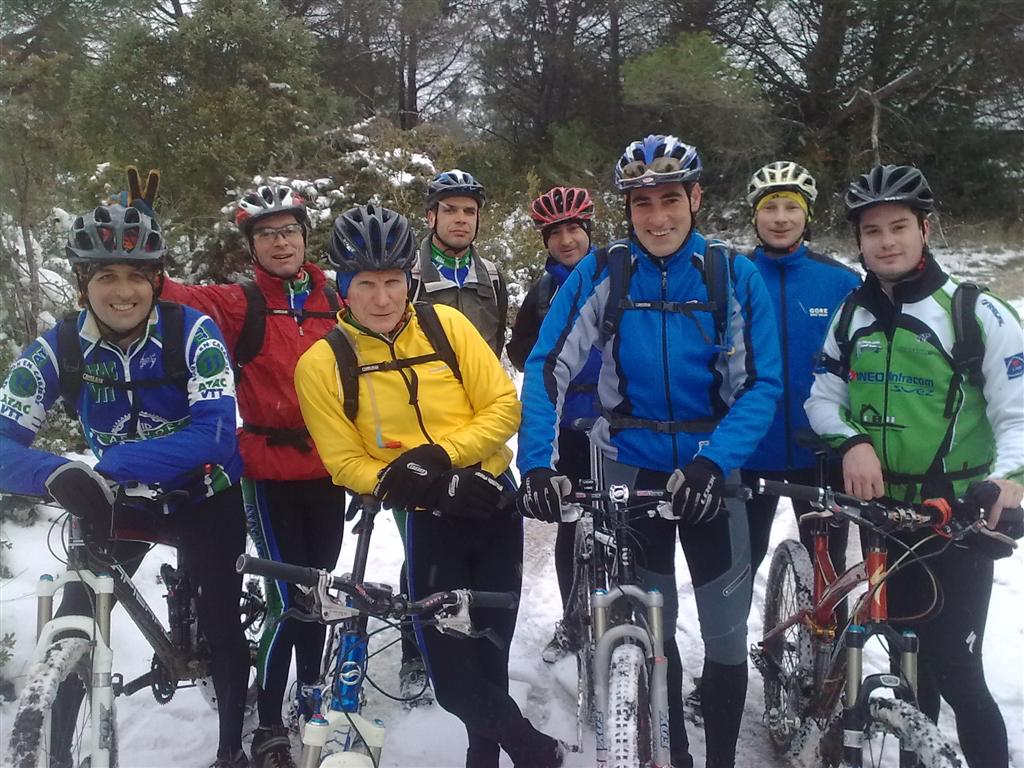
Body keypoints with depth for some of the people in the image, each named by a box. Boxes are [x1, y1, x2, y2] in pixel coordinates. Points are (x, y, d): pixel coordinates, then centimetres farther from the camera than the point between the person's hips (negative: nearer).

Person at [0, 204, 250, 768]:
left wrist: (112, 461, -47)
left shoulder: (192, 332, -25)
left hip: (204, 498, -2)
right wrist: (63, 475, -48)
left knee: (220, 626, 4)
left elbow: (216, 432, -35)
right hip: (117, 499, 2)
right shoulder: (57, 349, -18)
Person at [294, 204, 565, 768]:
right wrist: (438, 491, -22)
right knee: (450, 666, -6)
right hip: (427, 517, -1)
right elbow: (346, 464, -9)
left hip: (494, 498, 1)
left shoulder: (445, 324, -8)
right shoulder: (322, 363, -11)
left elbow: (504, 406, -6)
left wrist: (441, 452, -22)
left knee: (490, 644, 13)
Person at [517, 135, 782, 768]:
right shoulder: (600, 275, -8)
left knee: (727, 634, 6)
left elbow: (761, 383, -12)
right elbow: (547, 368, -11)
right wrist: (538, 463, -23)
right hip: (632, 468, 1)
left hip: (711, 473, 0)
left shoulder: (735, 275, -9)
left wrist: (712, 462, -26)